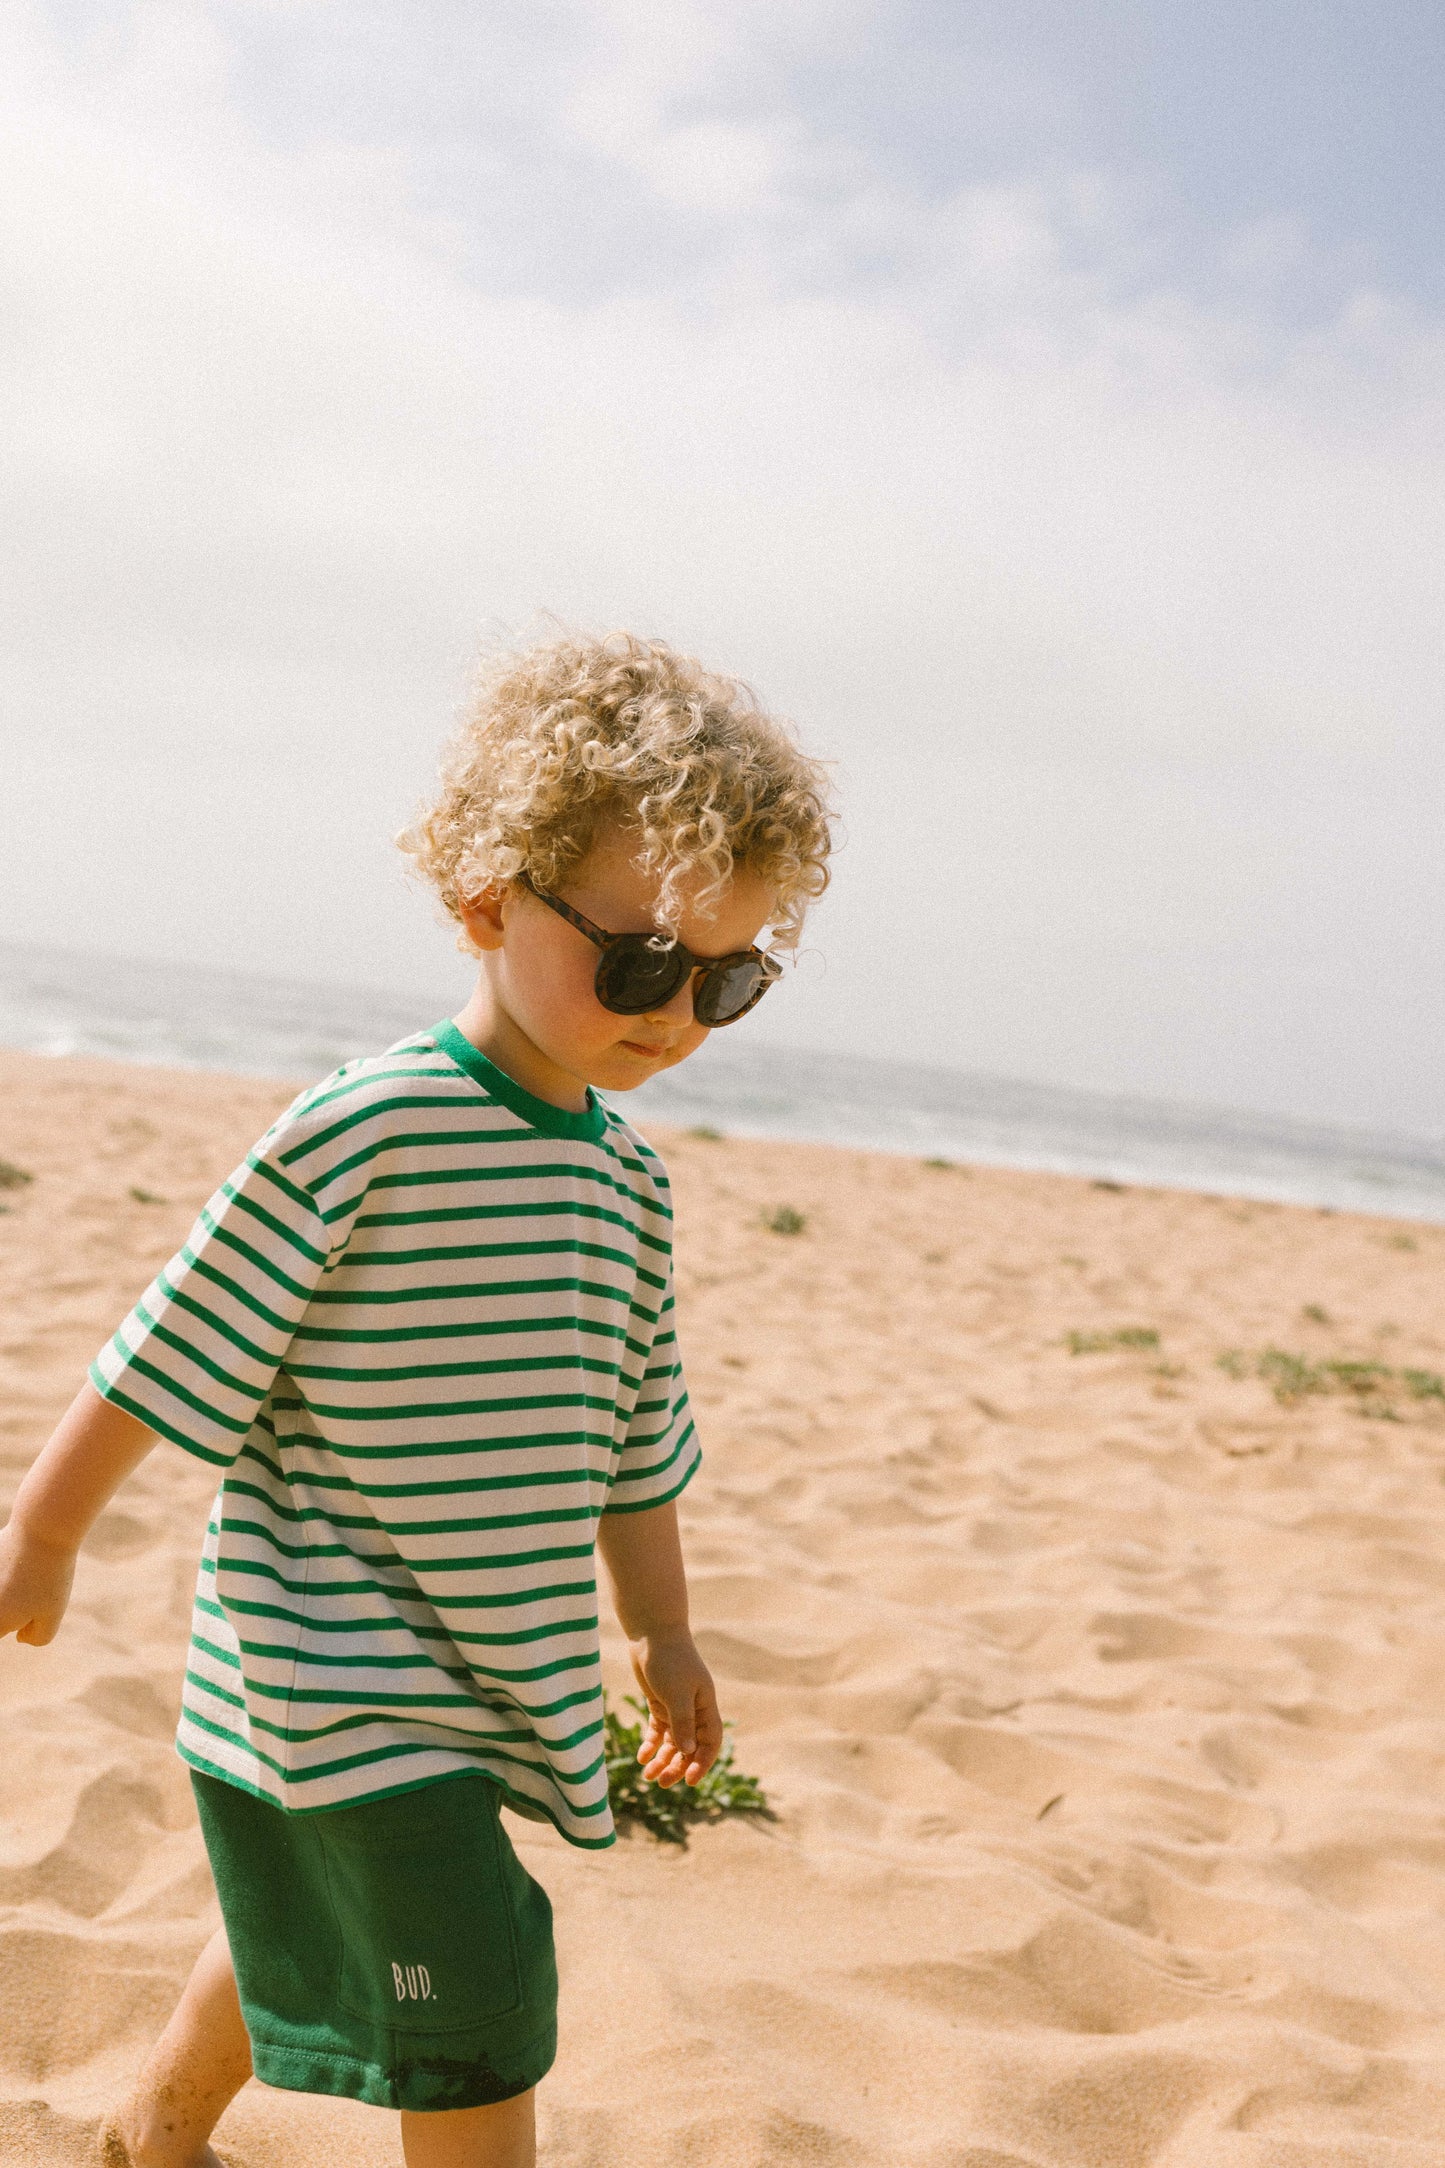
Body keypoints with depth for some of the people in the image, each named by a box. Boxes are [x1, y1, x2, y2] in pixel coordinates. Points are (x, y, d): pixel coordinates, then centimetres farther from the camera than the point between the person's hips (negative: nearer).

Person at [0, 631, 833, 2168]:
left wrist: (659, 1632, 17)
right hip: (328, 1678, -7)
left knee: (306, 1932, 27)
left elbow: (632, 1425, 13)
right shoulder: (360, 1131, -21)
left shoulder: (630, 1181, 2)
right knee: (480, 2029, -8)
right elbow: (177, 1348, -12)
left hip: (468, 1677, 8)